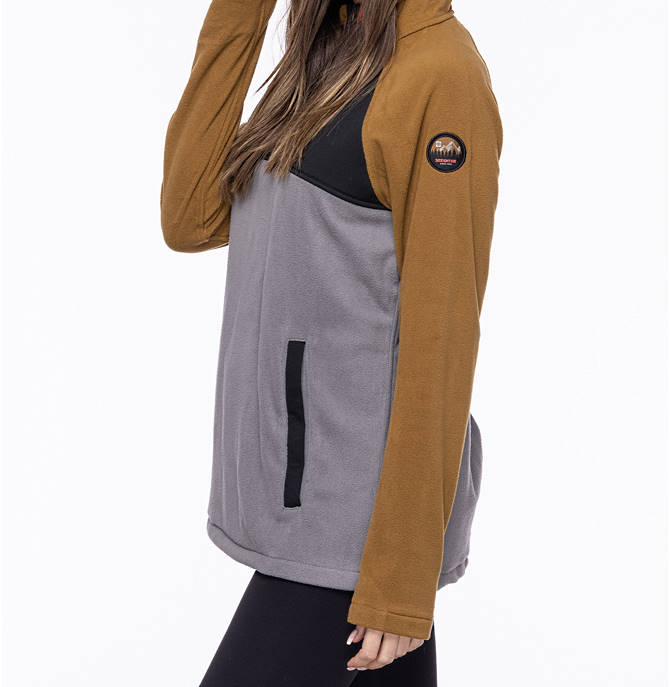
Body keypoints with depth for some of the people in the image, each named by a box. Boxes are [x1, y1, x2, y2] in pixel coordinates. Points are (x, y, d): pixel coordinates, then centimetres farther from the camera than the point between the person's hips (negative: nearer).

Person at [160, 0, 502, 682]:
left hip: (362, 515, -8)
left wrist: (402, 580, -16)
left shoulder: (441, 74, -16)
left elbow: (441, 339, -18)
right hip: (306, 488, 8)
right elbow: (190, 221, 1)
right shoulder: (329, 66, 11)